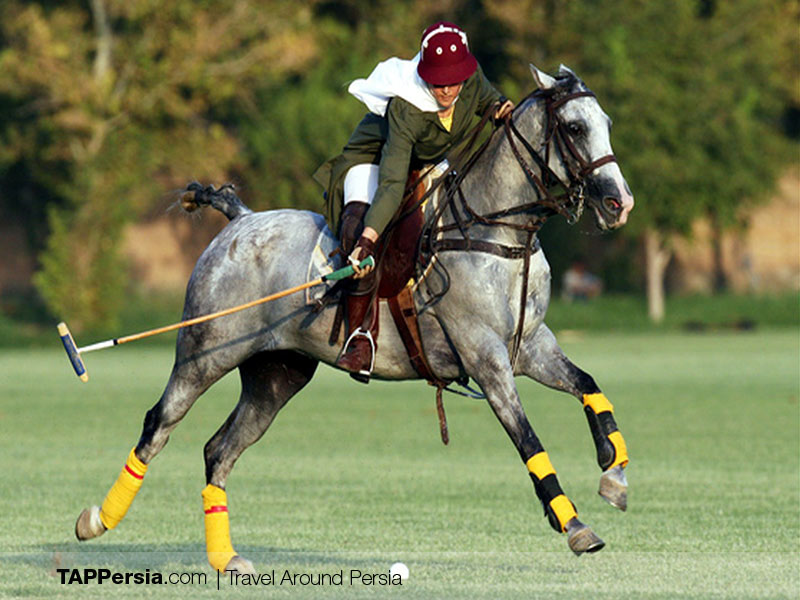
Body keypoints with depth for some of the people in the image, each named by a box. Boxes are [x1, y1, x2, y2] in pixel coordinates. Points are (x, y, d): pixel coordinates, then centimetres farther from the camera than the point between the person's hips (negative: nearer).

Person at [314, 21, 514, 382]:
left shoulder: (473, 79, -23)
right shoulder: (406, 108, -38)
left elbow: (487, 99, 4)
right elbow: (392, 182, -43)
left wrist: (501, 109, -20)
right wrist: (368, 239, -54)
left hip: (429, 163, 7)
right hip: (373, 158, -7)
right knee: (358, 229, -33)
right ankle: (361, 337, -29)